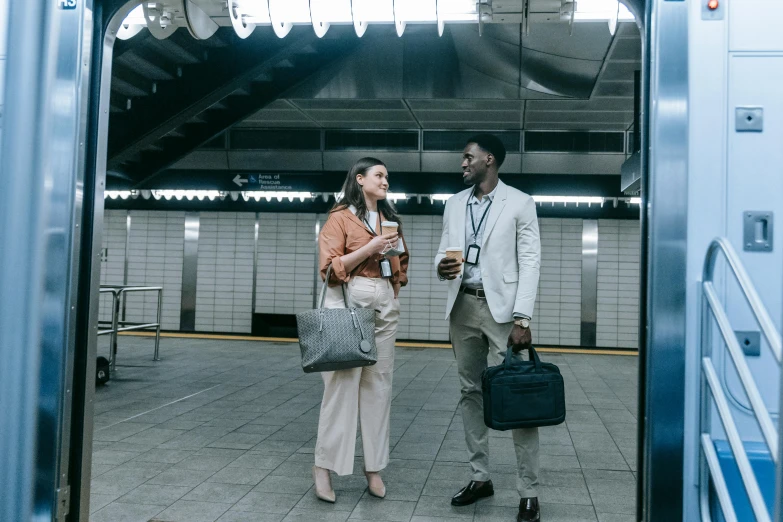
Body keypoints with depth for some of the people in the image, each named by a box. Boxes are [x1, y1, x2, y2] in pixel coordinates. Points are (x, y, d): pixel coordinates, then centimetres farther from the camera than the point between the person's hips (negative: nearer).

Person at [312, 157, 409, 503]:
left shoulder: (390, 219, 17)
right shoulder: (341, 217, -1)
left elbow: (402, 260, 27)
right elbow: (330, 267, -9)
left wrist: (395, 291, 10)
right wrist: (370, 248, -15)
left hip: (385, 305, 6)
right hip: (349, 302, -6)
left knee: (379, 385, 5)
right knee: (343, 383, -7)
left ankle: (374, 468, 12)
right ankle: (323, 467, 2)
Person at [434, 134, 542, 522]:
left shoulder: (520, 203, -3)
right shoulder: (454, 204, 13)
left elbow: (530, 263, -7)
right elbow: (443, 251, 16)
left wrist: (522, 319, -15)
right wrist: (442, 267, -10)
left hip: (501, 308, -5)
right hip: (463, 306, 6)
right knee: (470, 392, 10)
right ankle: (480, 477, 22)